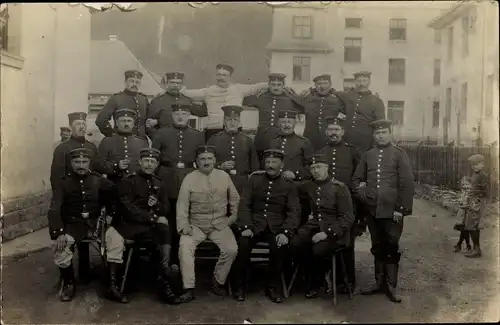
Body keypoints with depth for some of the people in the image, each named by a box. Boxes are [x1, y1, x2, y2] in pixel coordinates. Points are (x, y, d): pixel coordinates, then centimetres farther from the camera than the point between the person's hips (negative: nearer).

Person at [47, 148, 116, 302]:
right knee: (60, 248, -30)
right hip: (73, 224, -1)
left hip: (95, 222, 2)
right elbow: (54, 210, -11)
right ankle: (68, 283, -1)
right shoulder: (64, 182, -2)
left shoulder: (98, 180, 3)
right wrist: (59, 233, -24)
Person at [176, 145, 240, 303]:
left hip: (220, 224, 1)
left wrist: (233, 216, 10)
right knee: (184, 247, -26)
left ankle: (218, 281, 3)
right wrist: (183, 225, -13)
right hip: (196, 225, -1)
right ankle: (189, 289, -16)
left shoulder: (224, 176, 3)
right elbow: (182, 205, -4)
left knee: (231, 249, -20)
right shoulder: (189, 178, -3)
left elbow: (234, 198, 16)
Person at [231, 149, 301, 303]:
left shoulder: (289, 185, 7)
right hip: (255, 224, 1)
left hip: (276, 227, -1)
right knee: (243, 244, -28)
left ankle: (273, 287, -6)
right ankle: (239, 286, -7)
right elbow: (244, 204, 3)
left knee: (280, 247, -30)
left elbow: (294, 211, -2)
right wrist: (245, 226, -13)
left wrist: (286, 232, -18)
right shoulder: (254, 179, 10)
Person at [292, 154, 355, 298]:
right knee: (296, 244, -26)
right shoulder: (309, 186, 11)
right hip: (314, 225, 4)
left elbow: (348, 218, -9)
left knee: (319, 250, -32)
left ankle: (316, 283, -1)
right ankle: (317, 275, -1)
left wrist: (327, 233, -21)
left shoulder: (339, 188, -5)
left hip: (334, 230, -4)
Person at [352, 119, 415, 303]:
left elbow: (407, 184, -5)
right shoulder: (367, 155, 11)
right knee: (377, 248, 12)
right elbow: (356, 179, 16)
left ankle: (391, 286, 12)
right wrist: (362, 195, -1)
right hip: (372, 210, 4)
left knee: (392, 248, 3)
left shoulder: (399, 154, 0)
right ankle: (380, 283, 23)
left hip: (392, 211, -3)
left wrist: (401, 209, -10)